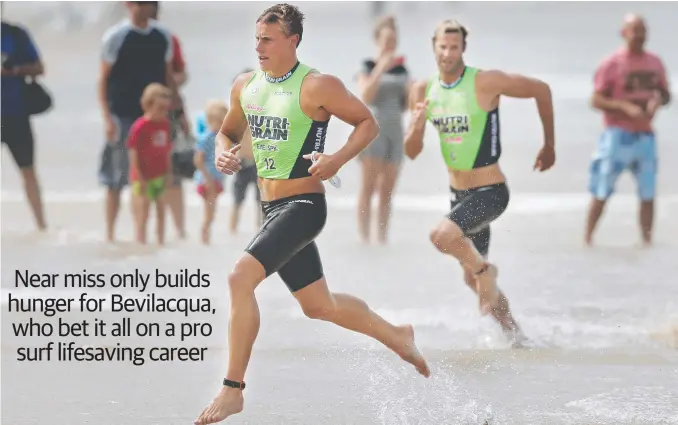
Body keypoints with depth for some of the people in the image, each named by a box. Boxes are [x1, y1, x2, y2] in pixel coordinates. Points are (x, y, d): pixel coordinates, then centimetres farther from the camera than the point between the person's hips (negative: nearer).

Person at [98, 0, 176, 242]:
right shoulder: (116, 36, -4)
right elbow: (103, 79, -4)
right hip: (123, 116, -4)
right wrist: (107, 118, -11)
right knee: (116, 179, 1)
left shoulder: (163, 36, 8)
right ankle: (110, 234, 10)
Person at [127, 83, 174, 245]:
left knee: (161, 210, 13)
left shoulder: (165, 125, 4)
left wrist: (168, 173, 7)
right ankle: (141, 242, 4)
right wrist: (139, 177, -16)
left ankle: (161, 241, 23)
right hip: (144, 177, -7)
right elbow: (133, 154, -15)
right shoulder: (140, 127, -16)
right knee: (143, 211, -2)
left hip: (160, 176, 7)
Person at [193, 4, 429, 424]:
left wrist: (337, 159, -21)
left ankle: (233, 389, -18)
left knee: (241, 277, -24)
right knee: (319, 305, 18)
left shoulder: (317, 86, -13)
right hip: (272, 208, 8)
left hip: (303, 205, -8)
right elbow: (229, 132, 22)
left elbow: (368, 123, -6)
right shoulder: (246, 86, 6)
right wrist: (224, 153, 0)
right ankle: (396, 335, 41)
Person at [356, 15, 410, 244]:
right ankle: (364, 239, -14)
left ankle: (383, 240, 5)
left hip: (395, 131, 5)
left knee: (387, 190, 4)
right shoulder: (367, 67, -2)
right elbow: (365, 97, -18)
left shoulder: (401, 69, 13)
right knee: (369, 186, -12)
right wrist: (380, 69, -24)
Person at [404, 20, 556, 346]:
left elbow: (541, 90, -6)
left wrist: (549, 146, 0)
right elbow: (411, 152, 0)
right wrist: (418, 124, -22)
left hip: (490, 192, -7)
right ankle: (513, 334, 34)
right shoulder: (423, 90, -2)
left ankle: (485, 271, -2)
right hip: (458, 193, 7)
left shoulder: (485, 82, -17)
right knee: (472, 280, 15)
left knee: (442, 235, -31)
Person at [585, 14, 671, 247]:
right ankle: (587, 239, 7)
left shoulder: (654, 63, 7)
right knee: (601, 193, -1)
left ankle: (647, 241, 13)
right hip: (617, 135, -5)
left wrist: (658, 100, -10)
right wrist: (626, 107, -24)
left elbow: (666, 95, 15)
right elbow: (596, 100, -11)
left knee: (648, 193, 5)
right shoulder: (611, 64, -9)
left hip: (645, 135, 5)